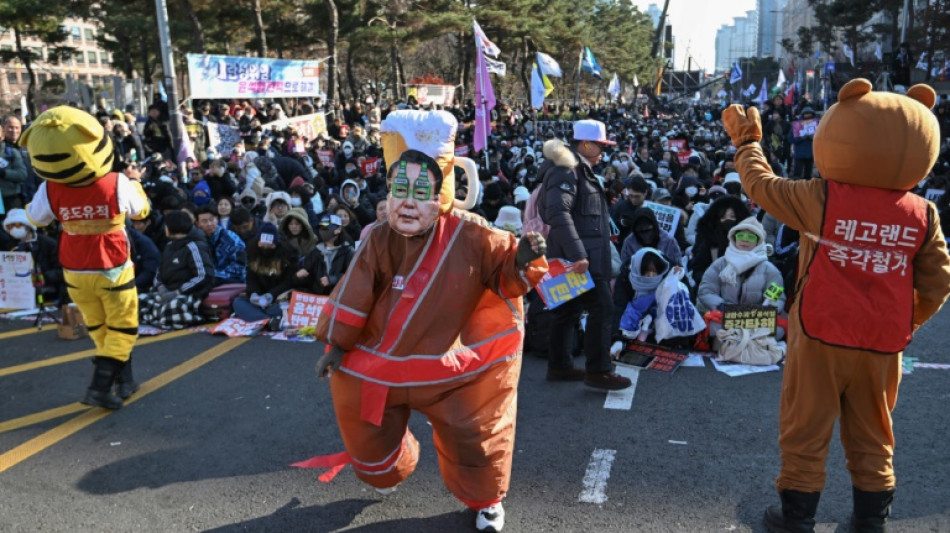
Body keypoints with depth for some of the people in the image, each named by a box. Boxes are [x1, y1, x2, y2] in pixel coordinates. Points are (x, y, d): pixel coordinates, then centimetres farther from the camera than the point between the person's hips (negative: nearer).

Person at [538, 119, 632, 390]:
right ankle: (598, 371, -1)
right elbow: (558, 214, -26)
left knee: (569, 308, 13)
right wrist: (577, 254, -30)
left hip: (587, 253, 10)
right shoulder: (566, 170, -15)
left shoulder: (581, 170, 18)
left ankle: (559, 366, 21)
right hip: (579, 255, -10)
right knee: (601, 307, -8)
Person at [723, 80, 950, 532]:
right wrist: (906, 323, 17)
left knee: (806, 431, 10)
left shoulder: (821, 199, -14)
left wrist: (747, 141, 16)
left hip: (821, 337, -3)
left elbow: (762, 185, 0)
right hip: (882, 344, 3)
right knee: (872, 437, 18)